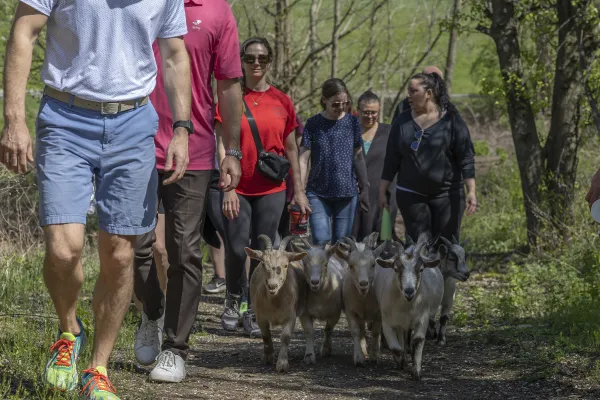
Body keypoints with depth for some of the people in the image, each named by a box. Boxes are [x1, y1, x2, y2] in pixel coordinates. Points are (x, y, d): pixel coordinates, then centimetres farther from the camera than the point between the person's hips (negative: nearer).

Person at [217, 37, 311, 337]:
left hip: (271, 189, 2)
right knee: (236, 249, -5)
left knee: (263, 251, 0)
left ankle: (253, 311, 11)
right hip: (238, 188, -2)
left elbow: (291, 148, 11)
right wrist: (228, 187, -13)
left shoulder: (282, 102, 7)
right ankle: (233, 299, 20)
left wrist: (299, 190, 8)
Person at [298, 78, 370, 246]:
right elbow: (303, 160, -3)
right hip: (318, 194, -2)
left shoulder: (352, 122, 5)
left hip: (347, 194, 2)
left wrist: (365, 188, 11)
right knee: (321, 241, -11)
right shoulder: (313, 124, -2)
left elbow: (358, 157, 11)